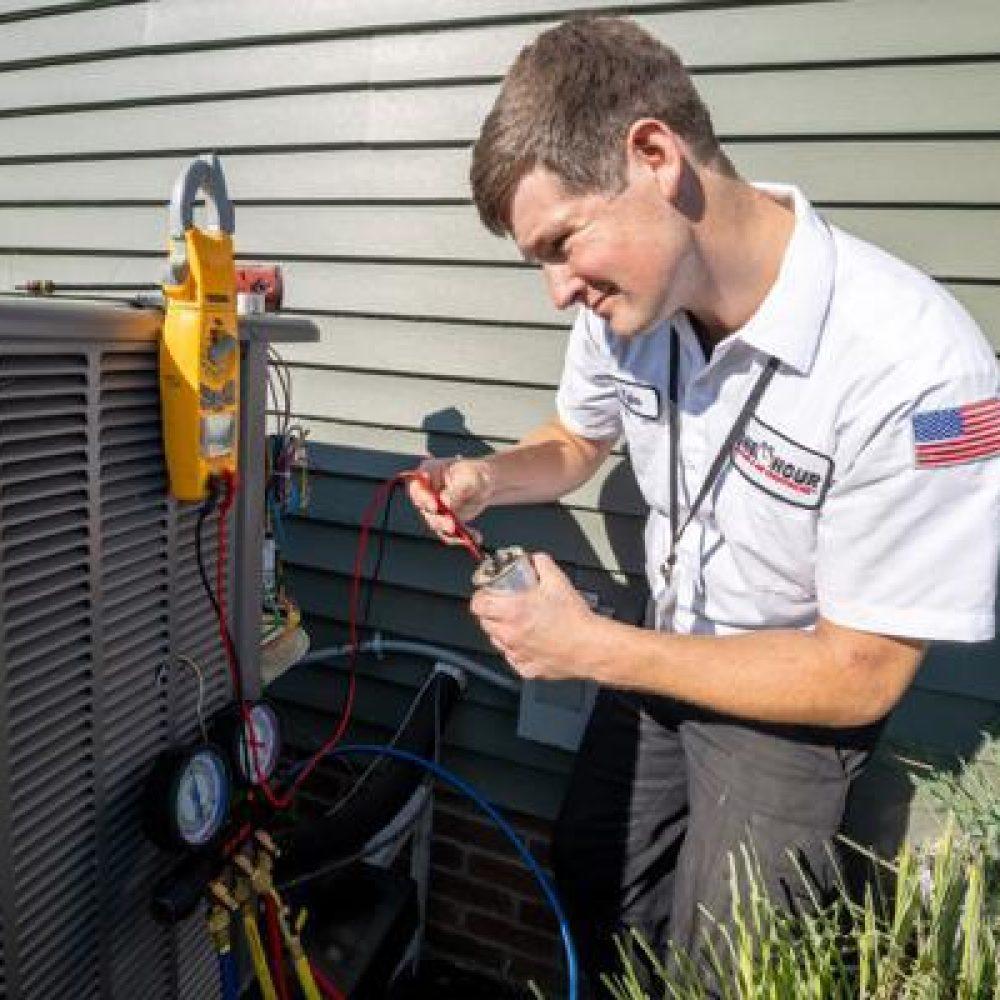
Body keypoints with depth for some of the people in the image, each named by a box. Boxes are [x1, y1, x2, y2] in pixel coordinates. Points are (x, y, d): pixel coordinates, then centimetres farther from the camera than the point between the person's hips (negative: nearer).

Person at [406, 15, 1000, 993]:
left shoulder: (917, 370, -34)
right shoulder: (627, 297, -16)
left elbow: (858, 678, -25)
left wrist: (596, 650, -25)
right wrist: (488, 479, -16)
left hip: (794, 696, -5)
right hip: (659, 656, 6)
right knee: (589, 879, 23)